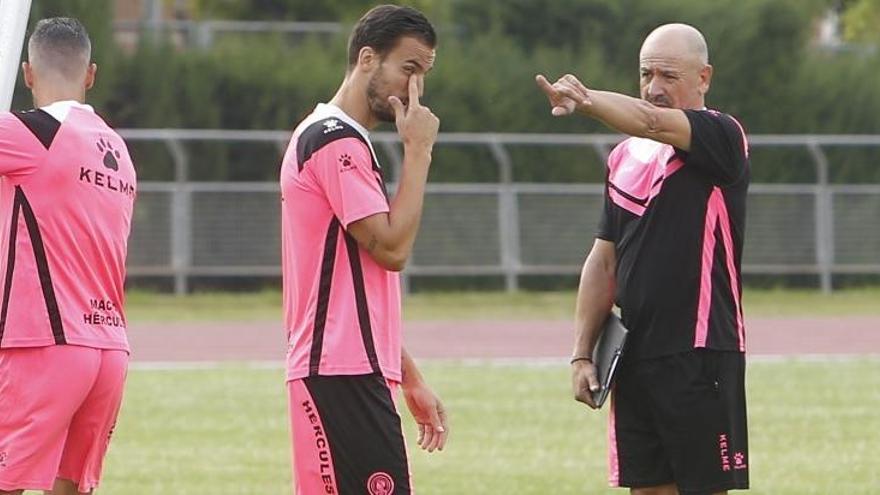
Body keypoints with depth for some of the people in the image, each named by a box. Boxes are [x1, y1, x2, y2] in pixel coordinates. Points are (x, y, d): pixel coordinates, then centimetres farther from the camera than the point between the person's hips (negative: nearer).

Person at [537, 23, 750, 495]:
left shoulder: (721, 138, -5)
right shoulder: (624, 158, 15)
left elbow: (652, 122, -26)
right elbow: (604, 262, 18)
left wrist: (586, 100, -41)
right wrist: (582, 353, 12)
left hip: (700, 359, -7)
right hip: (633, 361, 7)